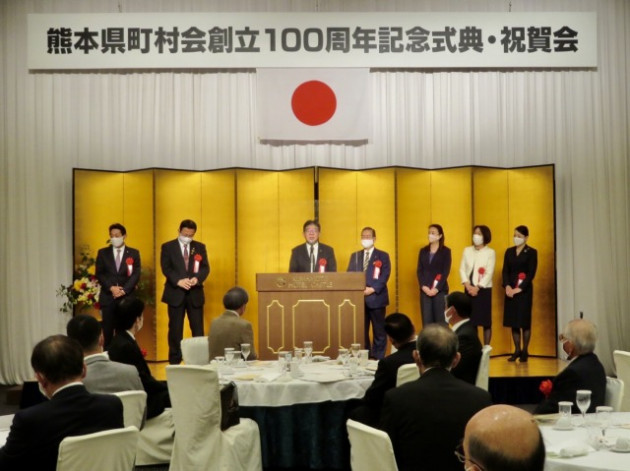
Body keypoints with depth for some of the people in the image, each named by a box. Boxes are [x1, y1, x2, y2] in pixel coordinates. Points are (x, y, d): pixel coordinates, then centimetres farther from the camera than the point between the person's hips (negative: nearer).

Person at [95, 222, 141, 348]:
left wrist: (124, 290, -13)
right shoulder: (103, 253, 9)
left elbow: (136, 275, -1)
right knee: (108, 332, 1)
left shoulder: (134, 253, 7)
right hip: (108, 297, 1)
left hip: (127, 297, -1)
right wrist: (111, 288, -12)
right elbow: (99, 274, 2)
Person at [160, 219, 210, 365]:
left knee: (198, 329, 2)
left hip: (195, 293, 2)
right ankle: (175, 361, 11)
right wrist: (178, 281, -19)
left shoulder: (200, 247, 11)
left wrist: (197, 278, -16)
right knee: (175, 329, 3)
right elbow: (166, 268, -5)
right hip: (175, 293, -2)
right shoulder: (168, 247, 4)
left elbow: (205, 267, 4)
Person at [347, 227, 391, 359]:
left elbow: (385, 276, -5)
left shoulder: (383, 256, 5)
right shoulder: (354, 256, 16)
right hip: (358, 298, 3)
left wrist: (372, 289, -16)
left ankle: (378, 358, 6)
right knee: (361, 331, 5)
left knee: (379, 331, -1)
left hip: (376, 298, -3)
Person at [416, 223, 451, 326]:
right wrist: (423, 286, -8)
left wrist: (437, 288, -13)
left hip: (440, 290, -3)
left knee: (440, 319, -2)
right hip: (425, 290, 3)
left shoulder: (445, 251, 1)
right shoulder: (423, 251, 12)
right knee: (426, 320, 1)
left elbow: (446, 272, -5)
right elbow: (419, 270, 7)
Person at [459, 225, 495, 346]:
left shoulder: (490, 252, -2)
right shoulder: (467, 250, 10)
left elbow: (489, 273, -8)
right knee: (470, 321, 5)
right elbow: (462, 269, 6)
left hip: (484, 290, -3)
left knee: (485, 321, -2)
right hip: (469, 290, 3)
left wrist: (477, 287, -15)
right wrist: (467, 285, -8)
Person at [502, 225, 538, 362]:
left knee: (524, 320, -1)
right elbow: (505, 271, 6)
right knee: (513, 321, 5)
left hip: (524, 290, -4)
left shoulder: (531, 252, -1)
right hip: (510, 290, 4)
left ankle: (525, 351, 7)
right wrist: (507, 286, -10)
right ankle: (517, 350, 13)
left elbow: (531, 273, -8)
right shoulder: (509, 251, 11)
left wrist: (520, 288, -15)